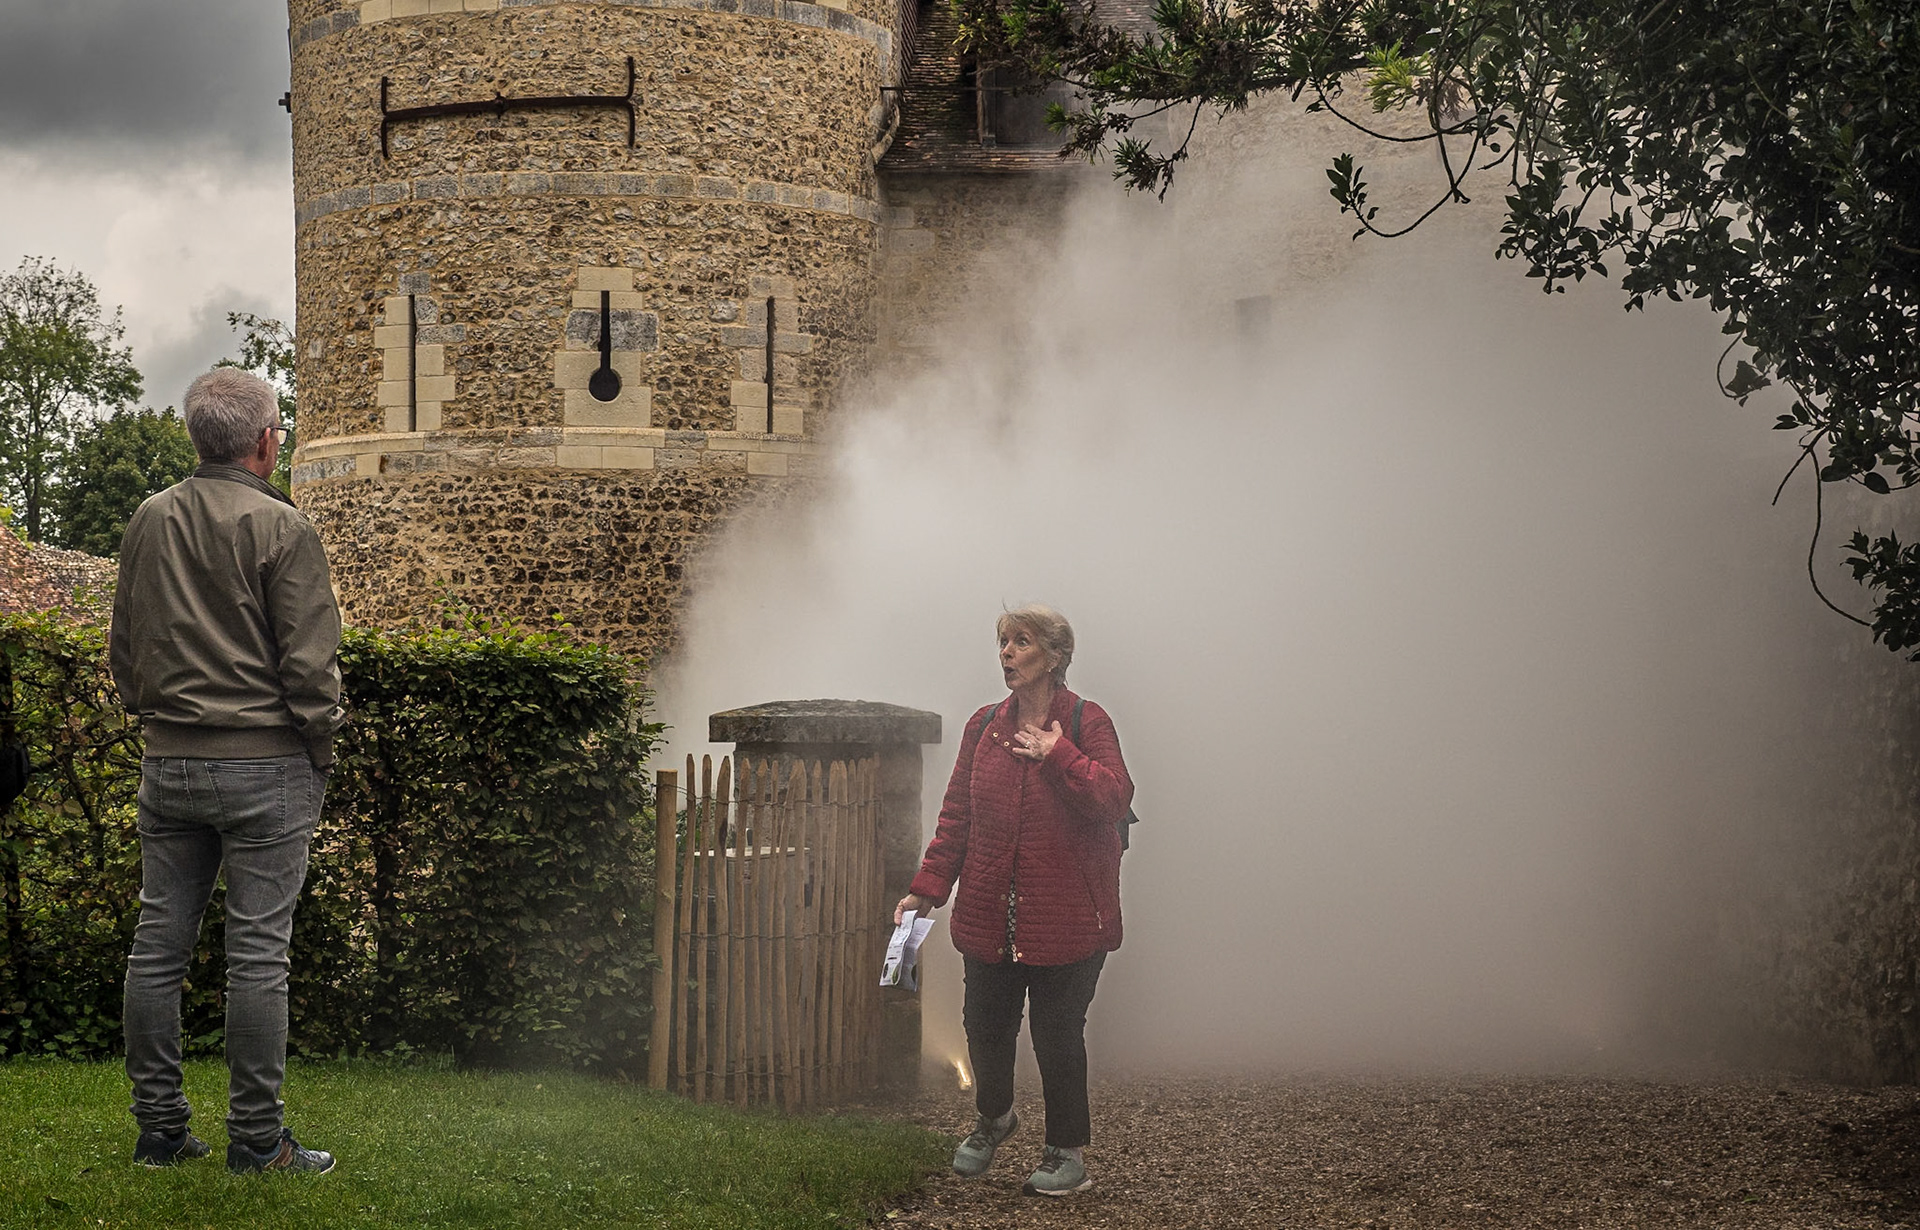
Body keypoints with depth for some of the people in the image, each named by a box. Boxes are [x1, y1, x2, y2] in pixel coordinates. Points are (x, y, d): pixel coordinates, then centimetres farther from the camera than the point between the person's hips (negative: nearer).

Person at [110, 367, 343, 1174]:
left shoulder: (149, 521, 7)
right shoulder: (280, 528, -11)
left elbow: (124, 646, 15)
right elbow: (309, 661, -11)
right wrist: (321, 748, 2)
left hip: (167, 765, 6)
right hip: (263, 763, -5)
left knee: (158, 945, 9)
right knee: (257, 954, -3)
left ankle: (159, 1128, 13)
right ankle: (256, 1138, 0)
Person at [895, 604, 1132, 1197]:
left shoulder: (1086, 724, -5)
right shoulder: (984, 727, 9)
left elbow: (1113, 799, -18)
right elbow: (956, 815, 11)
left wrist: (1057, 755, -20)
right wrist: (928, 887, 5)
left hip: (1066, 919, -4)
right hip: (991, 916, 4)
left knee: (1057, 1035, 1)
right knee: (985, 1026, 10)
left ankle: (1067, 1152, 15)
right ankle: (993, 1115, 39)